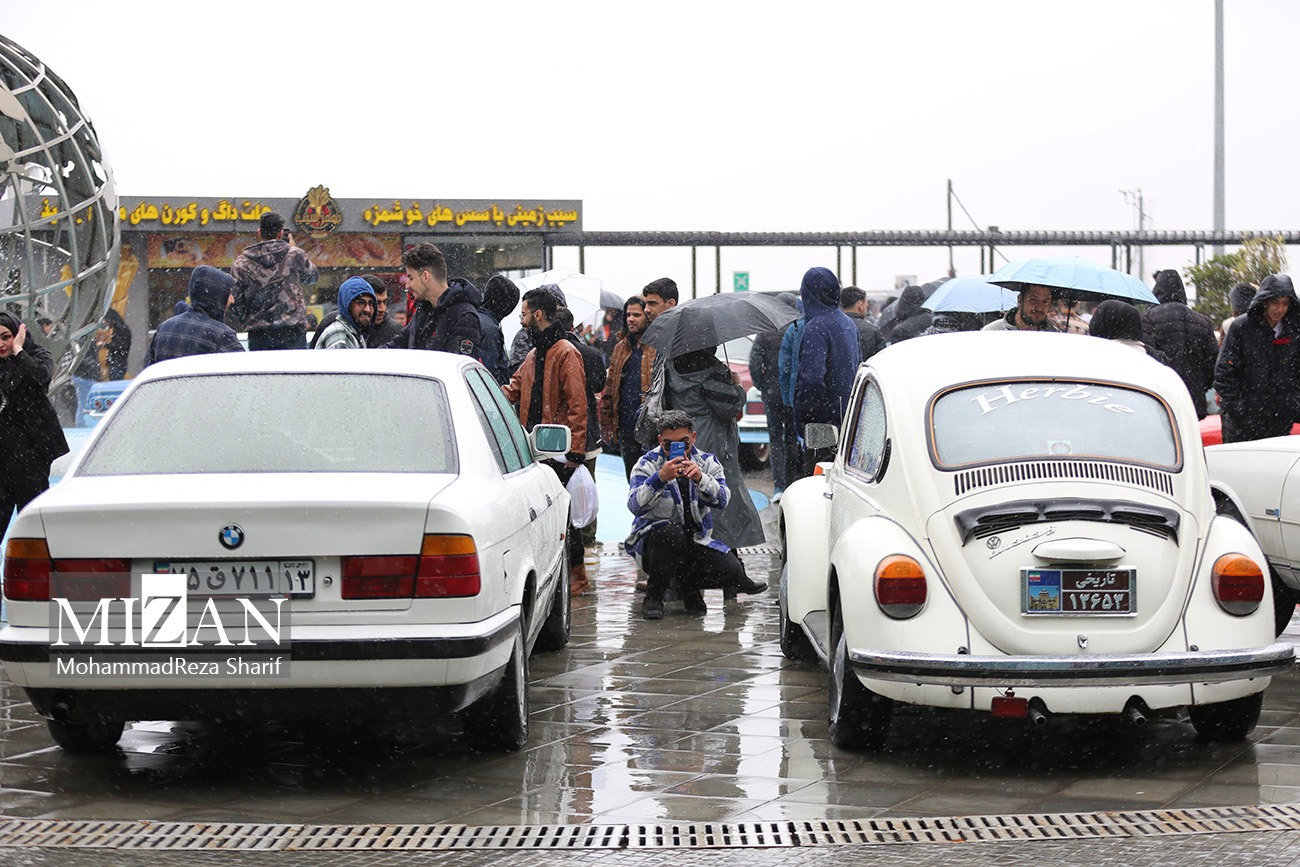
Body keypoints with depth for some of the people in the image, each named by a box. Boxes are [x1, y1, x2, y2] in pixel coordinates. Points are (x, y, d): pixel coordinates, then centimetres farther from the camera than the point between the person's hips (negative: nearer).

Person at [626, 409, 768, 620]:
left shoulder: (707, 462, 3)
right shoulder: (647, 464, -6)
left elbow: (722, 501, -13)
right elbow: (635, 506, -22)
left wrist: (700, 478, -31)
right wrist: (660, 478, -36)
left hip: (696, 542, 3)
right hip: (653, 538, -3)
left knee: (732, 570, -22)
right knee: (673, 533, -38)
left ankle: (689, 585, 13)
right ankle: (653, 595, -16)